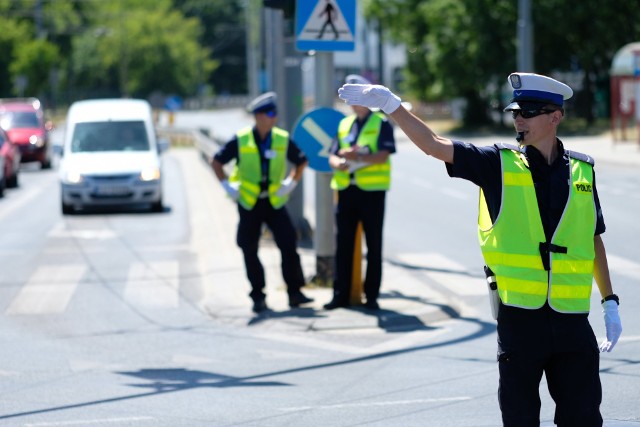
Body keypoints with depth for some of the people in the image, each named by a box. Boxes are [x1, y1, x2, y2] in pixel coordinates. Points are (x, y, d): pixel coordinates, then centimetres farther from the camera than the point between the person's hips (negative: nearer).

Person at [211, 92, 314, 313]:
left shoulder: (283, 139, -1)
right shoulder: (240, 140, -6)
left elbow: (301, 161, 13)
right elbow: (216, 162, 4)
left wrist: (291, 182, 2)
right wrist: (227, 185, -2)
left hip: (275, 203, 1)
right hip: (249, 203, -1)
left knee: (288, 245, -10)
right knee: (250, 251, 2)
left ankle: (294, 291, -5)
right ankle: (258, 296, 12)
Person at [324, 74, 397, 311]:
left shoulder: (381, 124, -2)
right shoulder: (344, 125, 15)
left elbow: (383, 156, -14)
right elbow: (333, 156, 12)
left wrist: (357, 157, -28)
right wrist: (338, 163, -12)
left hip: (372, 191, -5)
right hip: (346, 189, 5)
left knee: (373, 245, 2)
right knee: (343, 244, 6)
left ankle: (371, 295, 6)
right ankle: (341, 294, 11)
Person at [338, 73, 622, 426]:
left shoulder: (582, 171, 6)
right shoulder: (499, 164, 1)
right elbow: (433, 145, -6)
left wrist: (610, 303, 17)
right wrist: (389, 104, -17)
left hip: (572, 321, 1)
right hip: (518, 318, -1)